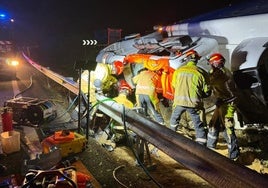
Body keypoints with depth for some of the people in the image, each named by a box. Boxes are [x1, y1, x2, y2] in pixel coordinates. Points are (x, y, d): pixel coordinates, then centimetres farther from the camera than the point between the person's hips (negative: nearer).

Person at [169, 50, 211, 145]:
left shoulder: (178, 70, 2)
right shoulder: (201, 72, -5)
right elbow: (207, 92, -1)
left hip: (179, 101, 3)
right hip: (194, 103, -3)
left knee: (174, 119, 30)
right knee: (199, 127, 8)